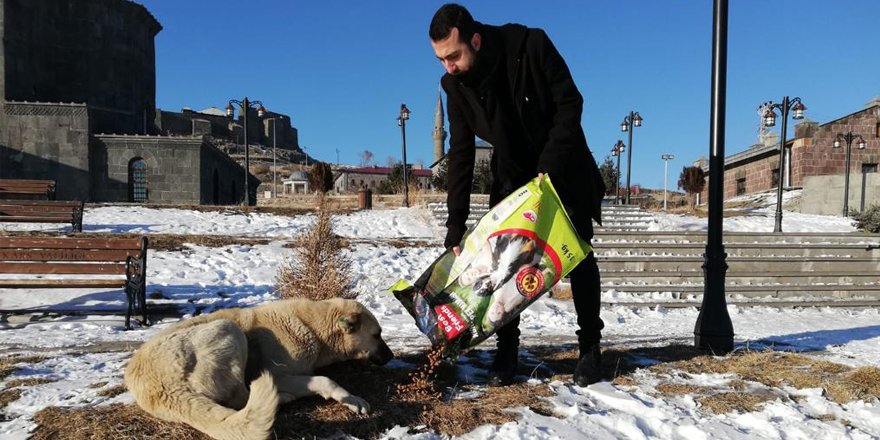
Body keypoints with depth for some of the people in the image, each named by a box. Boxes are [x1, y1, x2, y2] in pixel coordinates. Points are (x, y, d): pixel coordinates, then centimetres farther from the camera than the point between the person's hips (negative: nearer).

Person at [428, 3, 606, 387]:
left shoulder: (531, 45, -26)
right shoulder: (455, 84, -15)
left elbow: (570, 104, -20)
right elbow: (460, 154, -11)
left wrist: (549, 167, -28)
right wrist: (455, 226, -14)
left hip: (563, 165, -3)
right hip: (511, 174, 3)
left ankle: (590, 348, 10)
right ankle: (507, 349, 2)